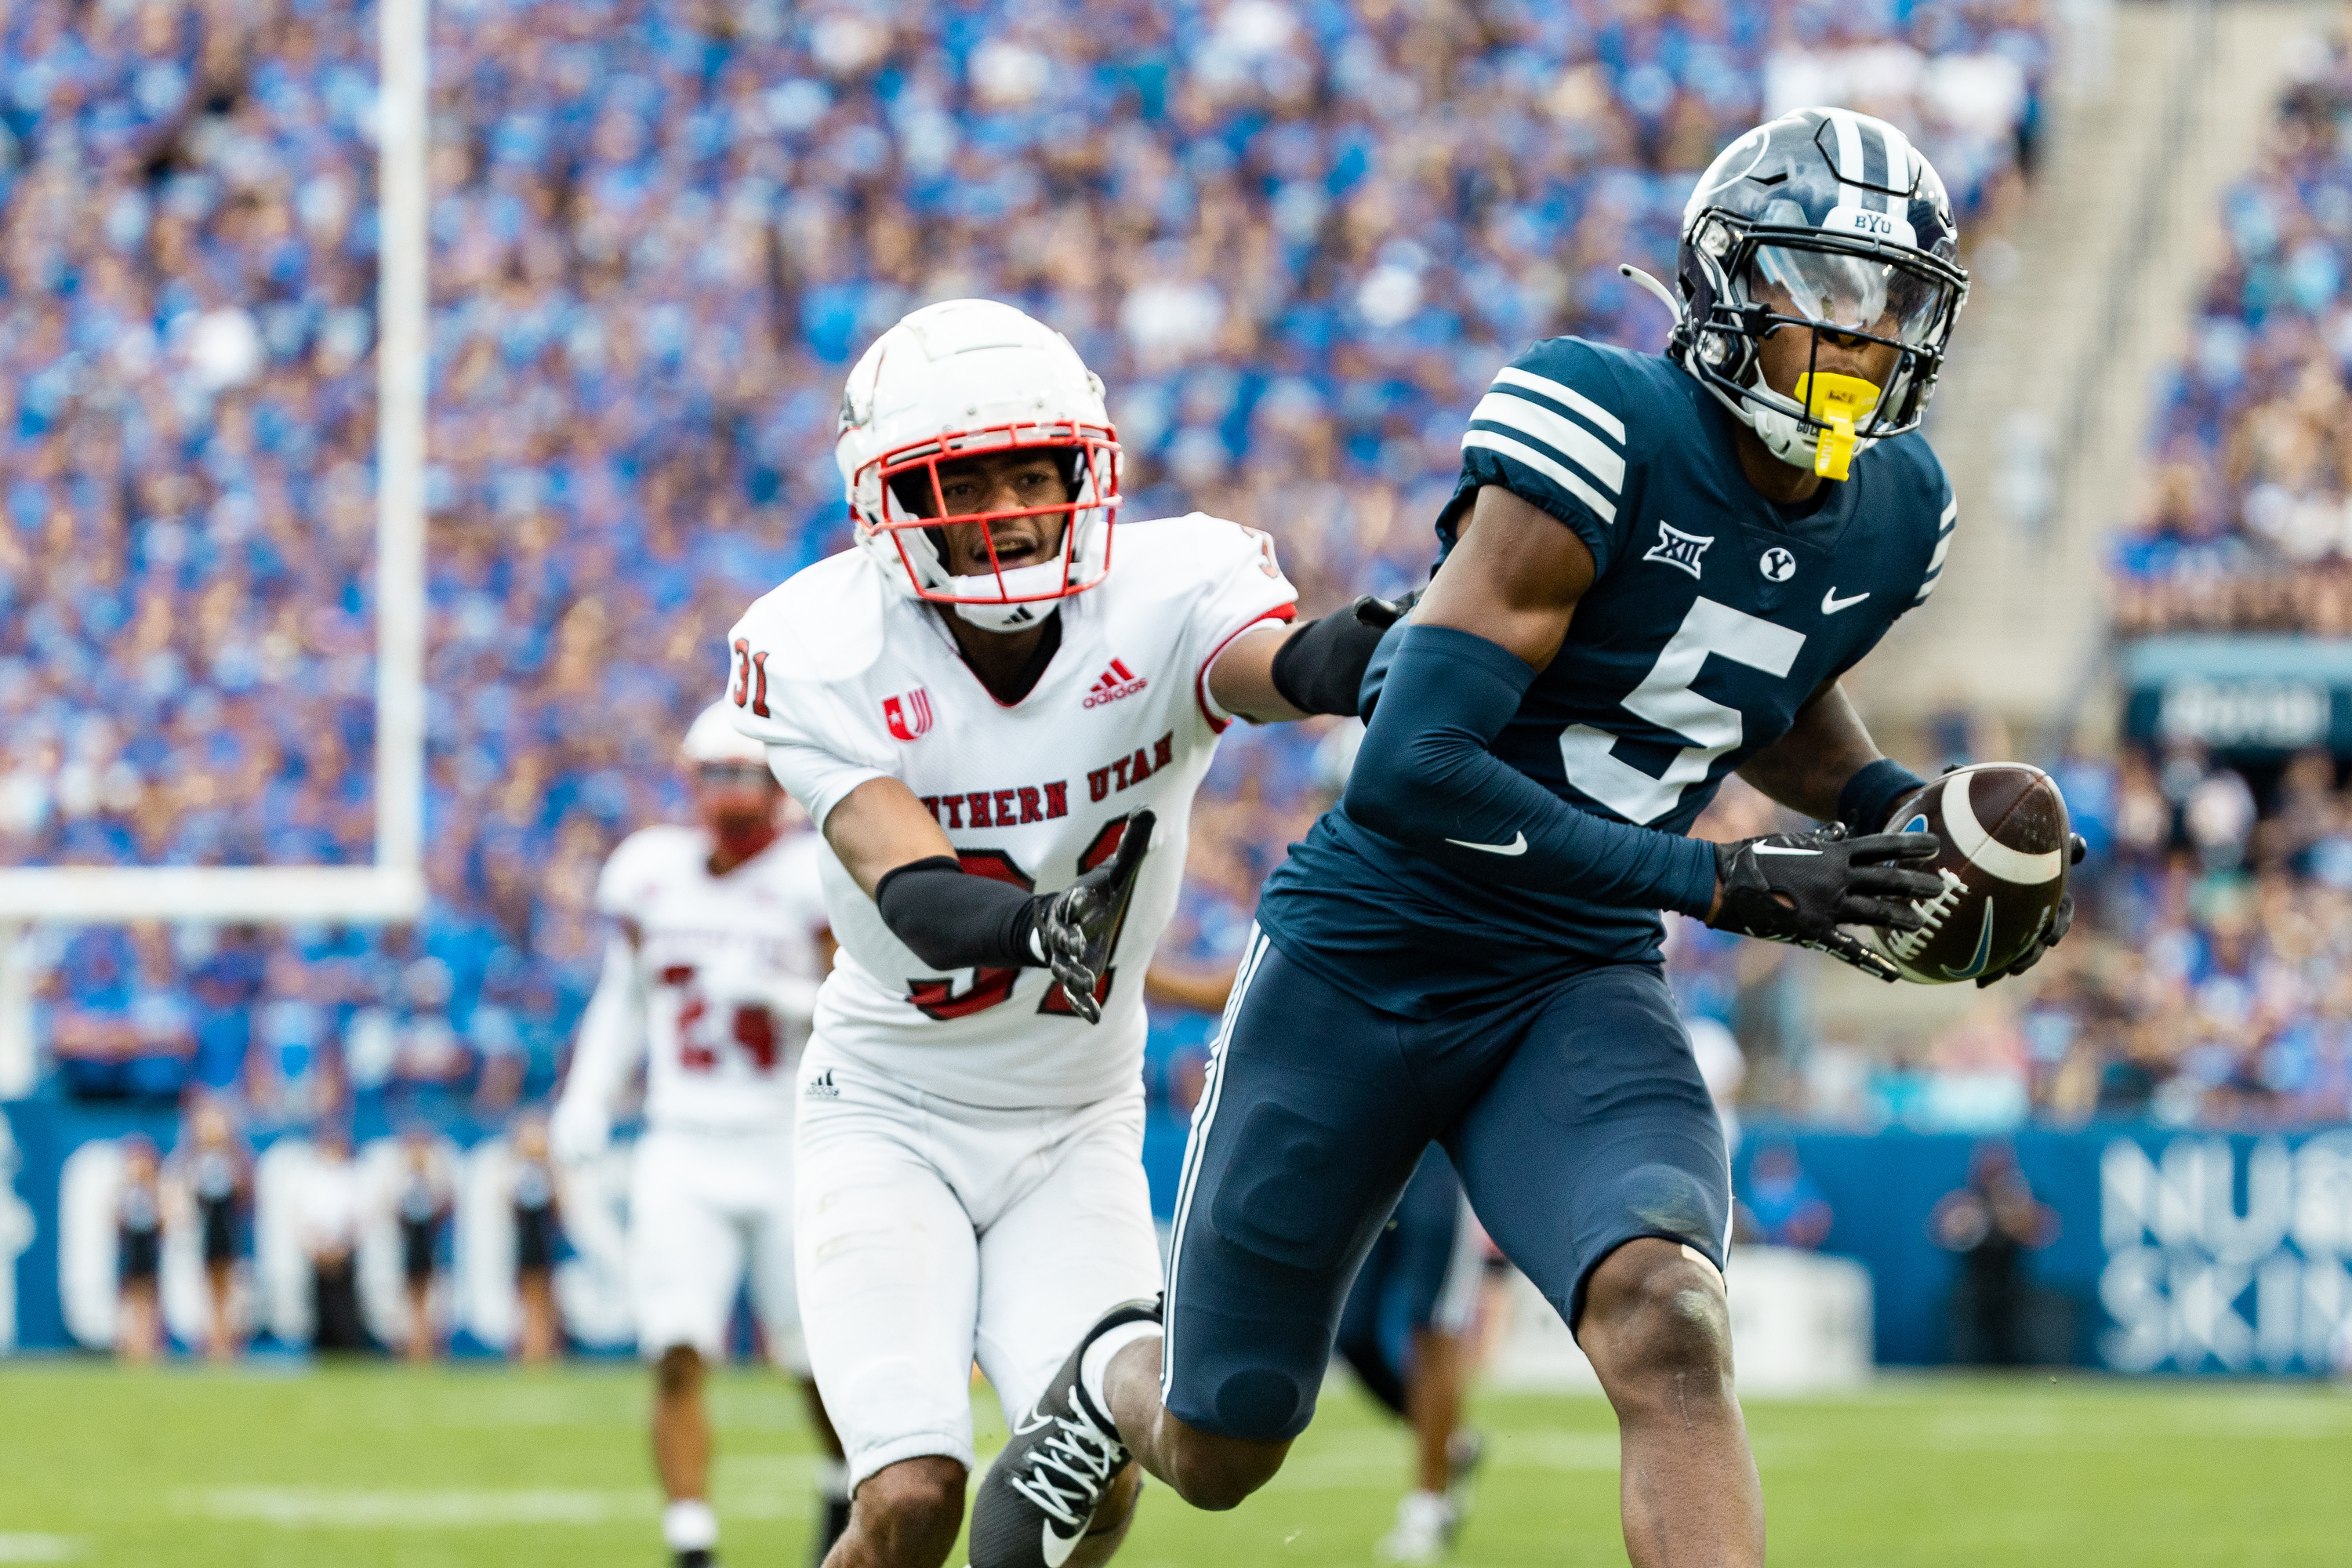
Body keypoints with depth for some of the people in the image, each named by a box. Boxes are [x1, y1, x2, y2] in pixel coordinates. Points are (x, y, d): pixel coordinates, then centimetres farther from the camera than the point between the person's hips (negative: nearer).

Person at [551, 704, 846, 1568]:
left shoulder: (816, 879, -9)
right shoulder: (650, 873, 5)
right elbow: (623, 996, 19)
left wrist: (777, 994, -28)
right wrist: (585, 1100, 9)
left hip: (791, 1158, -2)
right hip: (682, 1160, 2)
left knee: (819, 1361, 7)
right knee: (678, 1359, -13)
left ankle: (847, 1492, 37)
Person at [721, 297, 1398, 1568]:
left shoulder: (1166, 594, -16)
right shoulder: (822, 651, -18)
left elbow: (1275, 659, -41)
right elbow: (908, 891, -31)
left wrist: (1360, 656, -66)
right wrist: (1020, 922, -54)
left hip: (1076, 1124, 2)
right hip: (894, 1114, -2)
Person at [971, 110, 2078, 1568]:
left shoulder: (1893, 515, -1)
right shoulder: (1608, 434, -23)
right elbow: (1412, 767, -27)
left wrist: (1895, 812, 2)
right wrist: (1720, 883, -25)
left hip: (1581, 994, 4)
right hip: (1366, 965, -4)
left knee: (1671, 1330, -28)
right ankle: (1121, 1379, 52)